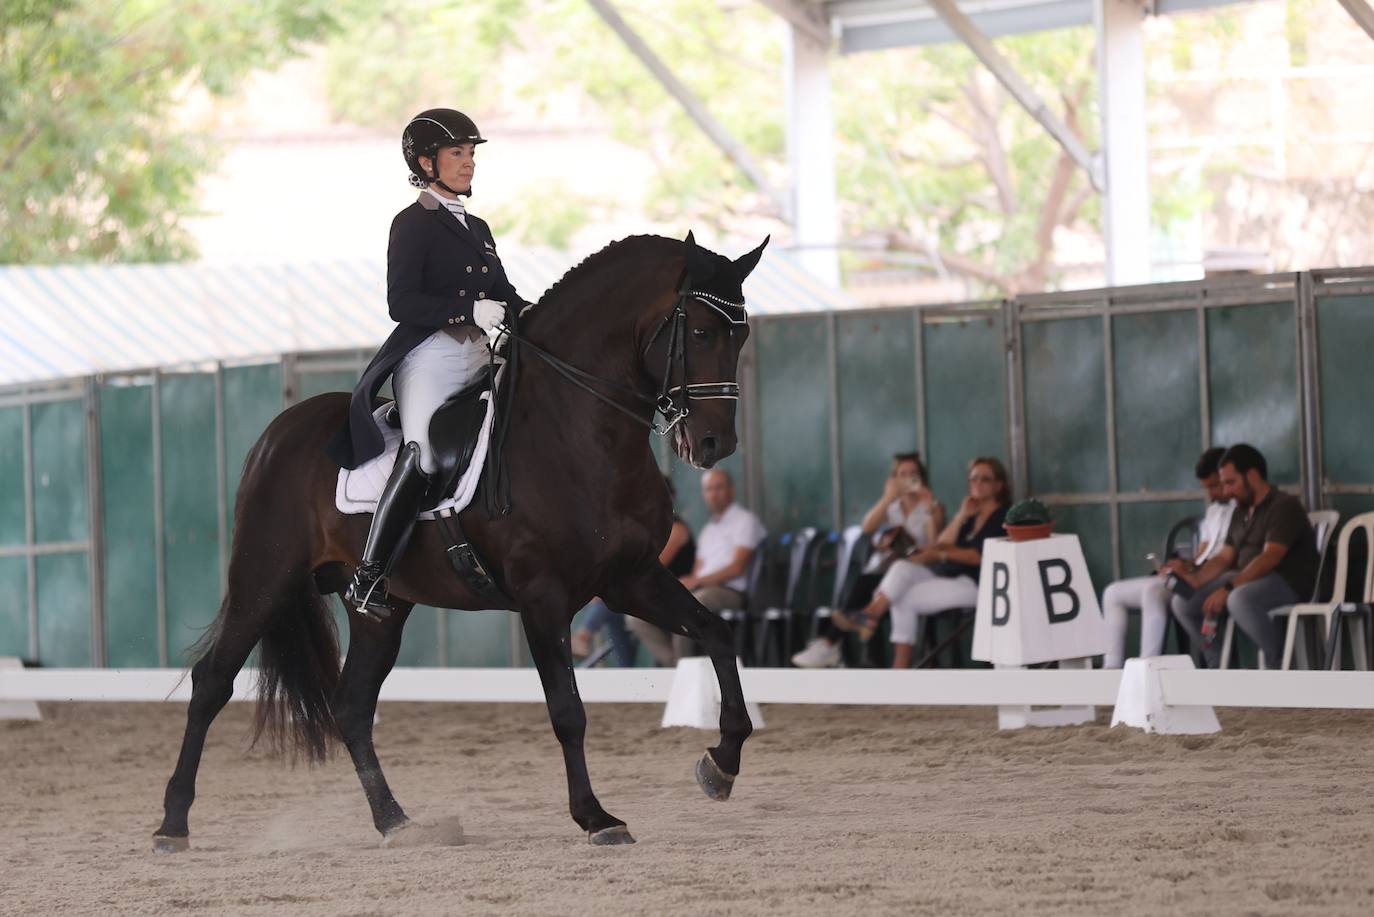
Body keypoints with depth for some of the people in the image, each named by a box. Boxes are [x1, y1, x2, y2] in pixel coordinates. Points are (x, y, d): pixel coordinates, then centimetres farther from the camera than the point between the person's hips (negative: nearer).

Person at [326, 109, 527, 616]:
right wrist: (469, 310, -21)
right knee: (422, 454, -24)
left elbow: (502, 295, 24)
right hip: (430, 355, -8)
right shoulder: (413, 224, -1)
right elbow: (402, 303, -11)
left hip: (478, 358, 8)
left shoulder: (477, 228, 22)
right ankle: (367, 577, -26)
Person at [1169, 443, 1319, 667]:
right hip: (1246, 580, 9)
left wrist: (1228, 589, -28)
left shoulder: (1284, 506, -11)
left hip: (1289, 583, -9)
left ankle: (1281, 664, -25)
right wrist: (1195, 579, -6)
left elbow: (1270, 558, -22)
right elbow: (1224, 557, 15)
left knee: (1239, 599, -39)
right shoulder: (1241, 512, 18)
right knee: (1181, 602, -3)